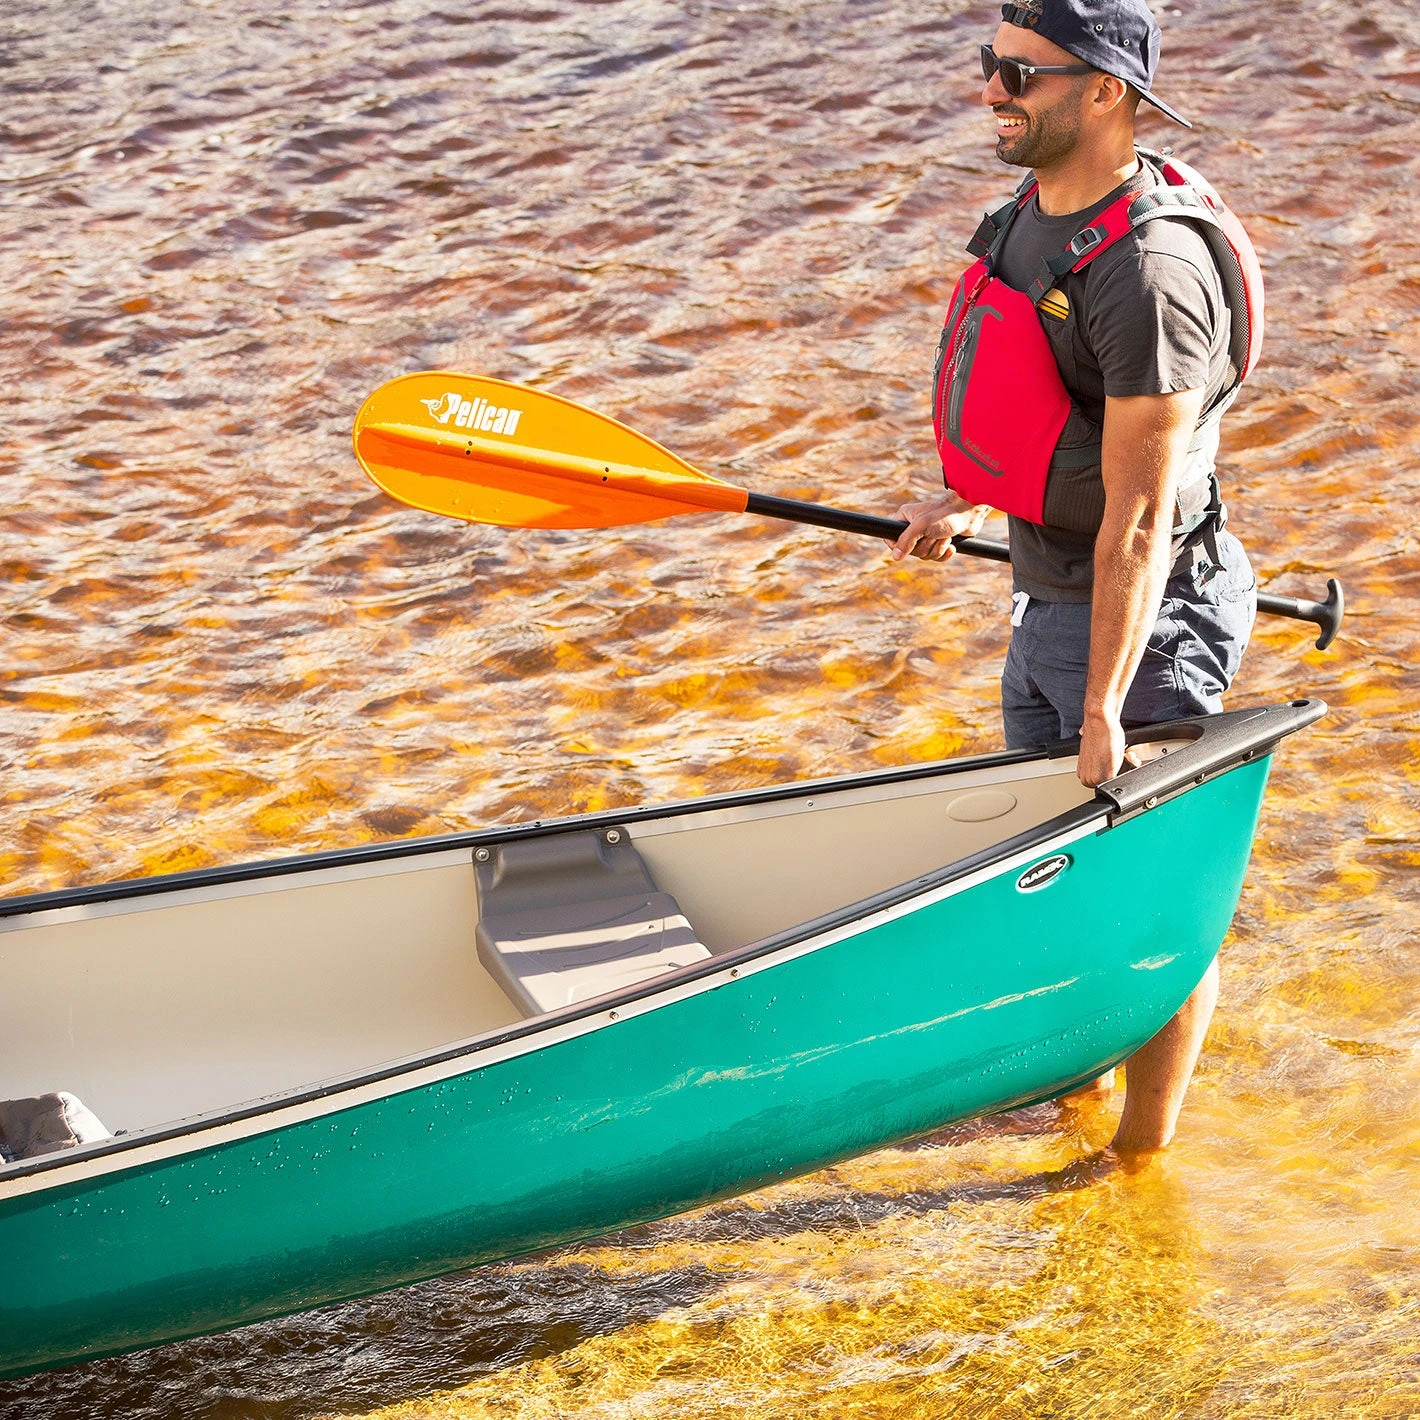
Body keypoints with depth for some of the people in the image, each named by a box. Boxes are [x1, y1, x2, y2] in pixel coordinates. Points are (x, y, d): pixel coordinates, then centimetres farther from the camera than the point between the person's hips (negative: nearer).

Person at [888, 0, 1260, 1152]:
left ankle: (1144, 1159, 20)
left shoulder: (1149, 270, -28)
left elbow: (1137, 518, -27)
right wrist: (974, 503, 13)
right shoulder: (1037, 211, 2)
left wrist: (1102, 711, -24)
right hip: (1046, 599, 10)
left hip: (1142, 621, -10)